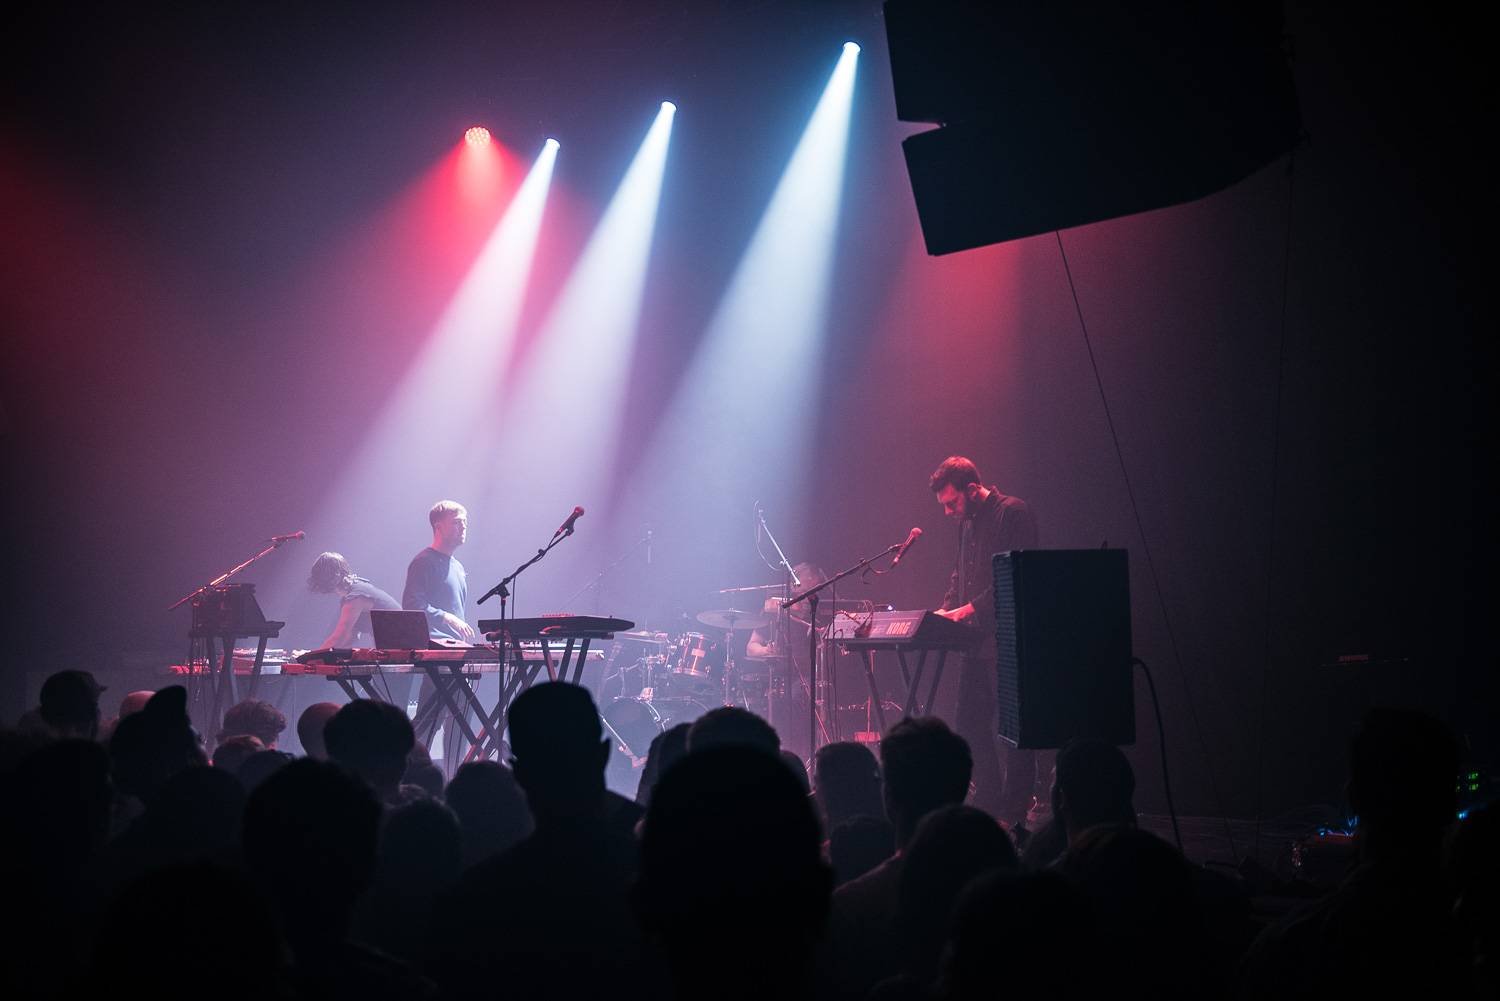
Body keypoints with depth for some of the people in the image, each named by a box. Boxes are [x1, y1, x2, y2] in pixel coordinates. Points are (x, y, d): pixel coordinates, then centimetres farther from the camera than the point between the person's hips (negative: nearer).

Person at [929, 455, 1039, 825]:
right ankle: (987, 806, 17)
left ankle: (1014, 815, 0)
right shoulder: (966, 523, 17)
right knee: (969, 725, 9)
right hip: (977, 642, 9)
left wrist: (969, 609, -20)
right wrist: (946, 609, 7)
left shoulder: (1013, 513, -11)